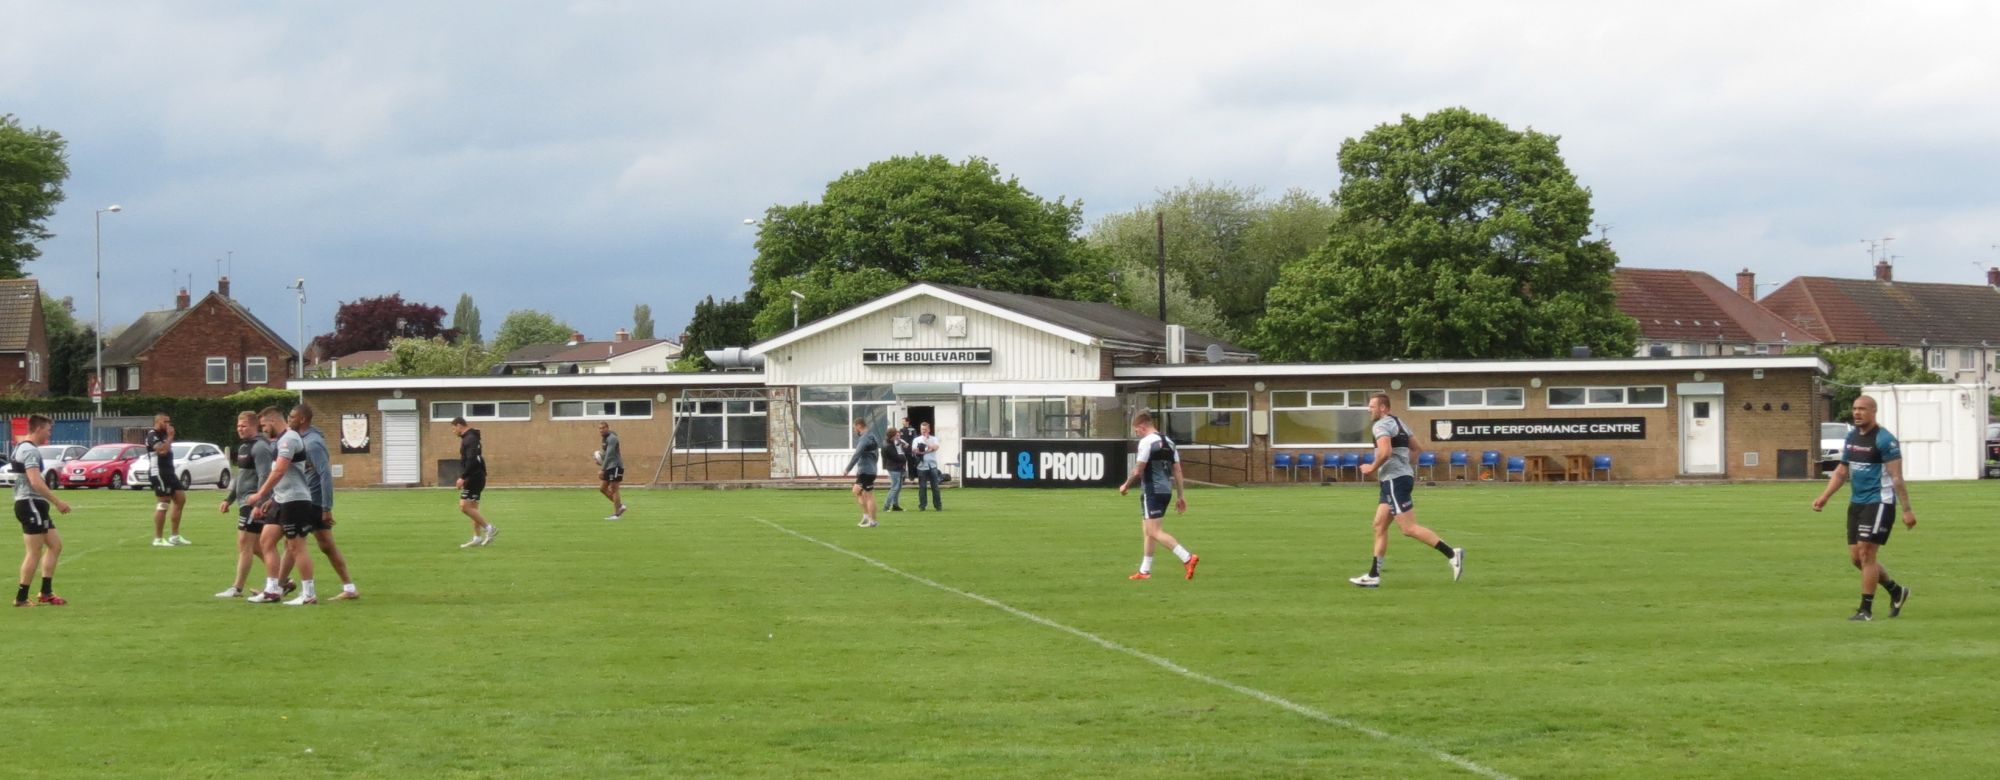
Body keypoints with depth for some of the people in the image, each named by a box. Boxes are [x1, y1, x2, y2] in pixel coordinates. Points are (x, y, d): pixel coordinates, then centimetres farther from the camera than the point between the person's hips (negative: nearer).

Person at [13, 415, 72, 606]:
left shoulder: (23, 448, 18)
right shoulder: (30, 451, -15)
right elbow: (36, 482, -25)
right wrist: (58, 502, -22)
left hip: (34, 505, 10)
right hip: (31, 504, -10)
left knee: (55, 544, 13)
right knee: (34, 553, -6)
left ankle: (46, 593, 13)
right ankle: (21, 598, -2)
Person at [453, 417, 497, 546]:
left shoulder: (469, 439, -14)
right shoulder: (472, 438, 18)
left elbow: (472, 461, -24)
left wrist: (462, 477, -23)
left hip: (473, 478, -11)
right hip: (476, 478, 11)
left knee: (465, 506, -13)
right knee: (472, 508, 10)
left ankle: (489, 528, -12)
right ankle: (477, 538, 9)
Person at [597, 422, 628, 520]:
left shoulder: (612, 439, -16)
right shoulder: (605, 438, 14)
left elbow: (609, 455, -22)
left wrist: (602, 470, -25)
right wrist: (600, 459, 4)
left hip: (616, 467, -10)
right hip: (609, 467, 10)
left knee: (613, 489, -9)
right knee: (603, 488, 9)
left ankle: (616, 514, -6)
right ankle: (620, 506, 15)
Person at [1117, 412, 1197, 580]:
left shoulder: (1147, 442, -11)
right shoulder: (1168, 442, 14)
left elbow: (1138, 471, -12)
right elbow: (1177, 471, 13)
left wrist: (1126, 486, 4)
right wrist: (1181, 496, 15)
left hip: (1152, 491, -9)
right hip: (1166, 490, 9)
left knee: (1153, 531, -10)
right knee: (1147, 530, 17)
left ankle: (1187, 558, -22)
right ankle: (1145, 571, 21)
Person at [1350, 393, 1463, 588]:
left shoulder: (1381, 425, -11)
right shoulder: (1399, 423, 18)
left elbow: (1385, 452, -26)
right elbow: (1419, 449, 21)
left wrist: (1372, 468, -12)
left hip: (1395, 480, -10)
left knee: (1409, 529, -12)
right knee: (1379, 526, 10)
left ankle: (1451, 553, -15)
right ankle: (1373, 575, 9)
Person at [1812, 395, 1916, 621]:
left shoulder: (1884, 440, -12)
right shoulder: (1851, 437, 11)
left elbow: (1897, 477, -14)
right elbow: (1842, 471, 18)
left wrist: (1907, 510, -16)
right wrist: (1824, 497, 8)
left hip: (1879, 502, -8)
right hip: (1856, 503, 8)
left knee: (1866, 553, -11)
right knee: (1856, 557, 8)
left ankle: (1866, 610, -3)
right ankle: (1896, 591, 27)